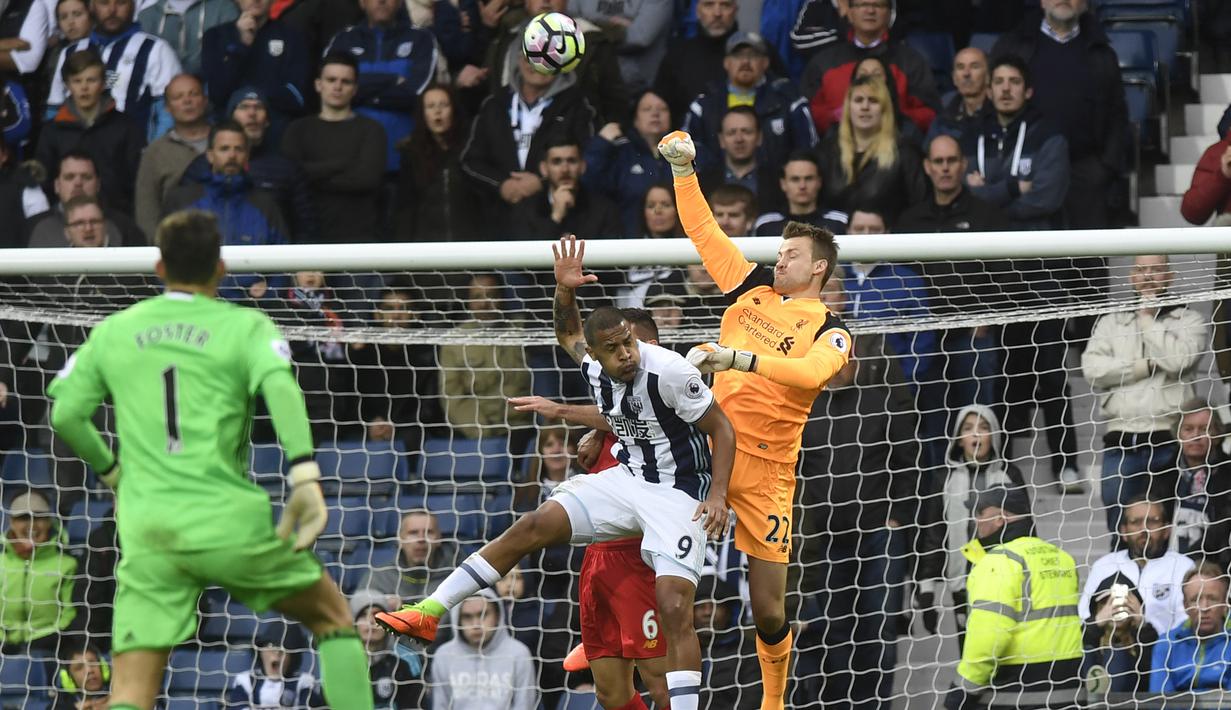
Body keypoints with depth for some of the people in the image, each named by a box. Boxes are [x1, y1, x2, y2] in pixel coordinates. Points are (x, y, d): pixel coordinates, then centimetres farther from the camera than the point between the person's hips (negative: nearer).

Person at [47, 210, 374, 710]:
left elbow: (65, 414, 10)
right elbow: (280, 387, -15)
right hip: (230, 522, -2)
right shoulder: (245, 326, 4)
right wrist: (305, 476, -24)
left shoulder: (112, 332, 13)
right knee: (333, 617, 20)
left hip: (147, 533, 2)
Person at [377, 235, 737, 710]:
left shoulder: (669, 372, -24)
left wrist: (717, 495, -25)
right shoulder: (596, 367, -4)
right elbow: (568, 333, 19)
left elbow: (721, 428, -15)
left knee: (674, 606, -21)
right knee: (533, 526, -2)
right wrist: (565, 291, -2)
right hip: (629, 479, 6)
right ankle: (429, 613, 1)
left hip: (678, 494, -6)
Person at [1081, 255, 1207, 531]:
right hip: (1121, 441, 3)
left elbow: (1179, 359, -11)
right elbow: (1092, 369, 0)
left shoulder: (1189, 321, 9)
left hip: (1169, 440, -3)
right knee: (1120, 527, 2)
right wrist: (1148, 365, -5)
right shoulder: (1111, 322, 16)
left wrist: (1148, 319, -1)